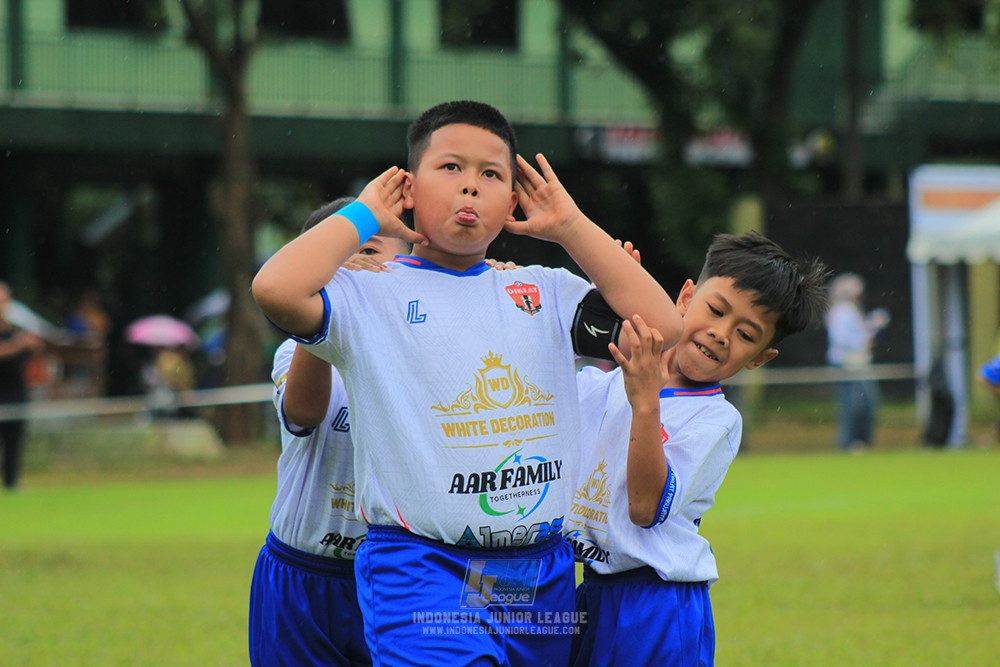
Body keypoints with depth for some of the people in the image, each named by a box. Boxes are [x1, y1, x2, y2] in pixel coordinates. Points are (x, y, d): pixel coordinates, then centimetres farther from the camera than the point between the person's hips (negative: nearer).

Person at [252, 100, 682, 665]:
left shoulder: (546, 291, 14)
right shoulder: (369, 294, 1)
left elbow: (661, 324, 3)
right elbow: (276, 290, -19)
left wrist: (569, 226, 7)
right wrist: (362, 217, -3)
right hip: (423, 572, -5)